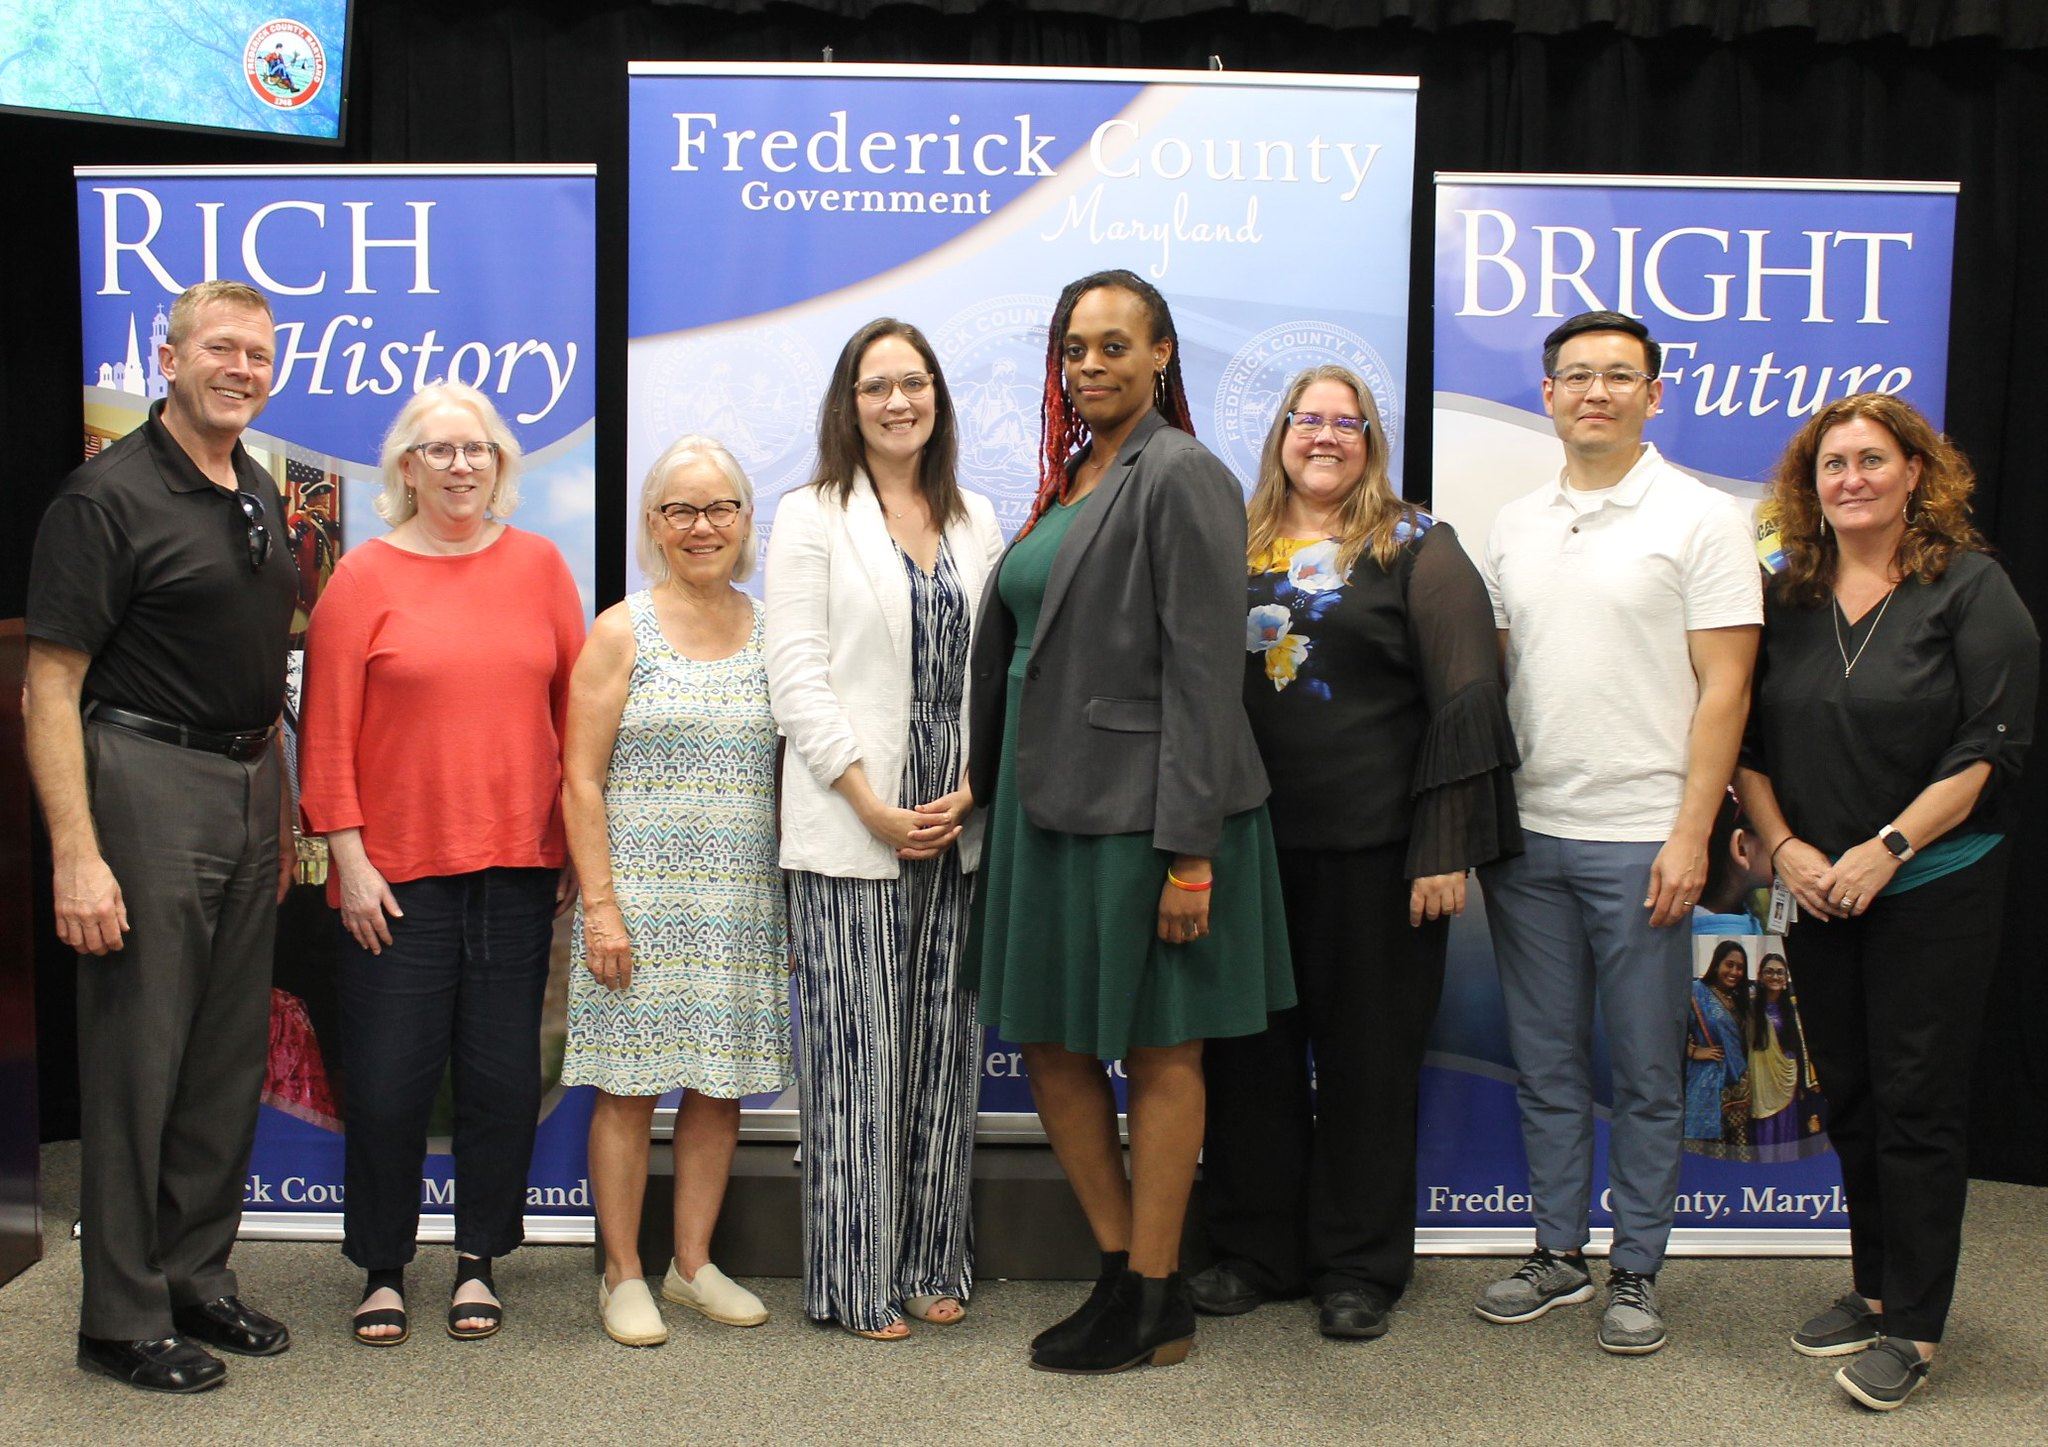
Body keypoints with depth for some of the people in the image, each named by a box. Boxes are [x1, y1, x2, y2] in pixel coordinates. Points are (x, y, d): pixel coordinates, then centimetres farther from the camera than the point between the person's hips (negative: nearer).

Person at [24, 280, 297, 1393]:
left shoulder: (258, 496, 13)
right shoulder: (109, 496, -11)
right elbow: (49, 685, -15)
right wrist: (75, 853, -22)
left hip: (249, 787, 8)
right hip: (145, 780, -8)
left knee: (229, 1058, 13)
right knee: (136, 1058, -1)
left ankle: (197, 1278, 26)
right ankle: (123, 1318, 11)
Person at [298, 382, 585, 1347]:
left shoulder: (538, 566, 7)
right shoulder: (363, 577, 1)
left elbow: (576, 712, 9)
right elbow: (328, 733, -1)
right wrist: (349, 858, -6)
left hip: (518, 866, 2)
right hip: (398, 871, -2)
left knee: (503, 1076, 7)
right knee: (388, 1082, 2)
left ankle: (478, 1260, 24)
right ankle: (382, 1270, 20)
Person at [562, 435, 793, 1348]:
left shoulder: (771, 633, 9)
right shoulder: (622, 633, 0)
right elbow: (581, 780, -4)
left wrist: (792, 890, 6)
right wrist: (600, 904, -11)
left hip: (742, 901, 3)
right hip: (640, 896, -3)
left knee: (720, 1083, 8)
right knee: (630, 1085, 1)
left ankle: (693, 1263, 21)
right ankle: (622, 1274, 13)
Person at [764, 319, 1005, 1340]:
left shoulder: (977, 524, 14)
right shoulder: (810, 518, 2)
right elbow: (796, 675, -6)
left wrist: (968, 793, -4)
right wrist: (874, 806, -12)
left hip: (958, 829, 4)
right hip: (849, 831, -4)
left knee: (945, 1049, 7)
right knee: (856, 1054, -1)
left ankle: (932, 1264, 19)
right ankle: (857, 1280, 9)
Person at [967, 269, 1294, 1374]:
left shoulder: (1180, 475, -11)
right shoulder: (1066, 481, 15)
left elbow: (1202, 671, -16)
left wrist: (1189, 852, -20)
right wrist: (991, 791, 12)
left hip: (1140, 806, -9)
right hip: (1045, 803, 9)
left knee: (1158, 1056, 4)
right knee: (1049, 1045, 12)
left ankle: (1154, 1309, 16)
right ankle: (1125, 1271, 27)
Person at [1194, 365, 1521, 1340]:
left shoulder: (1415, 549, 1)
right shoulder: (1234, 549, 11)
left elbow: (1465, 699, -5)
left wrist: (1445, 850, -12)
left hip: (1372, 848, -3)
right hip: (1246, 844, 4)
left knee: (1366, 1053, 6)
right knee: (1248, 1048, 9)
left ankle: (1360, 1266, 20)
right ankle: (1253, 1249, 25)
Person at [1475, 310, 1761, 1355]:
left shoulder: (1701, 518, -3)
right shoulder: (1516, 525, 12)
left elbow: (1723, 687, -7)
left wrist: (1690, 834, -13)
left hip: (1640, 837, -4)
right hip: (1526, 835, 5)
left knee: (1645, 1073, 5)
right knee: (1545, 1063, 12)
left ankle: (1637, 1271, 17)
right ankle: (1558, 1252, 24)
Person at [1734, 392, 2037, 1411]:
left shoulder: (1970, 588, -6)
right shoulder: (1786, 598, 7)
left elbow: (1991, 746, -12)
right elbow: (1747, 740, 7)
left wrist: (1887, 848, -17)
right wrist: (1784, 847, -6)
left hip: (1935, 886, -5)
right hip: (1814, 894, 5)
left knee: (1916, 1099, -1)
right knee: (1848, 1097, 12)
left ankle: (1912, 1324, 8)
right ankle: (1875, 1285, 26)